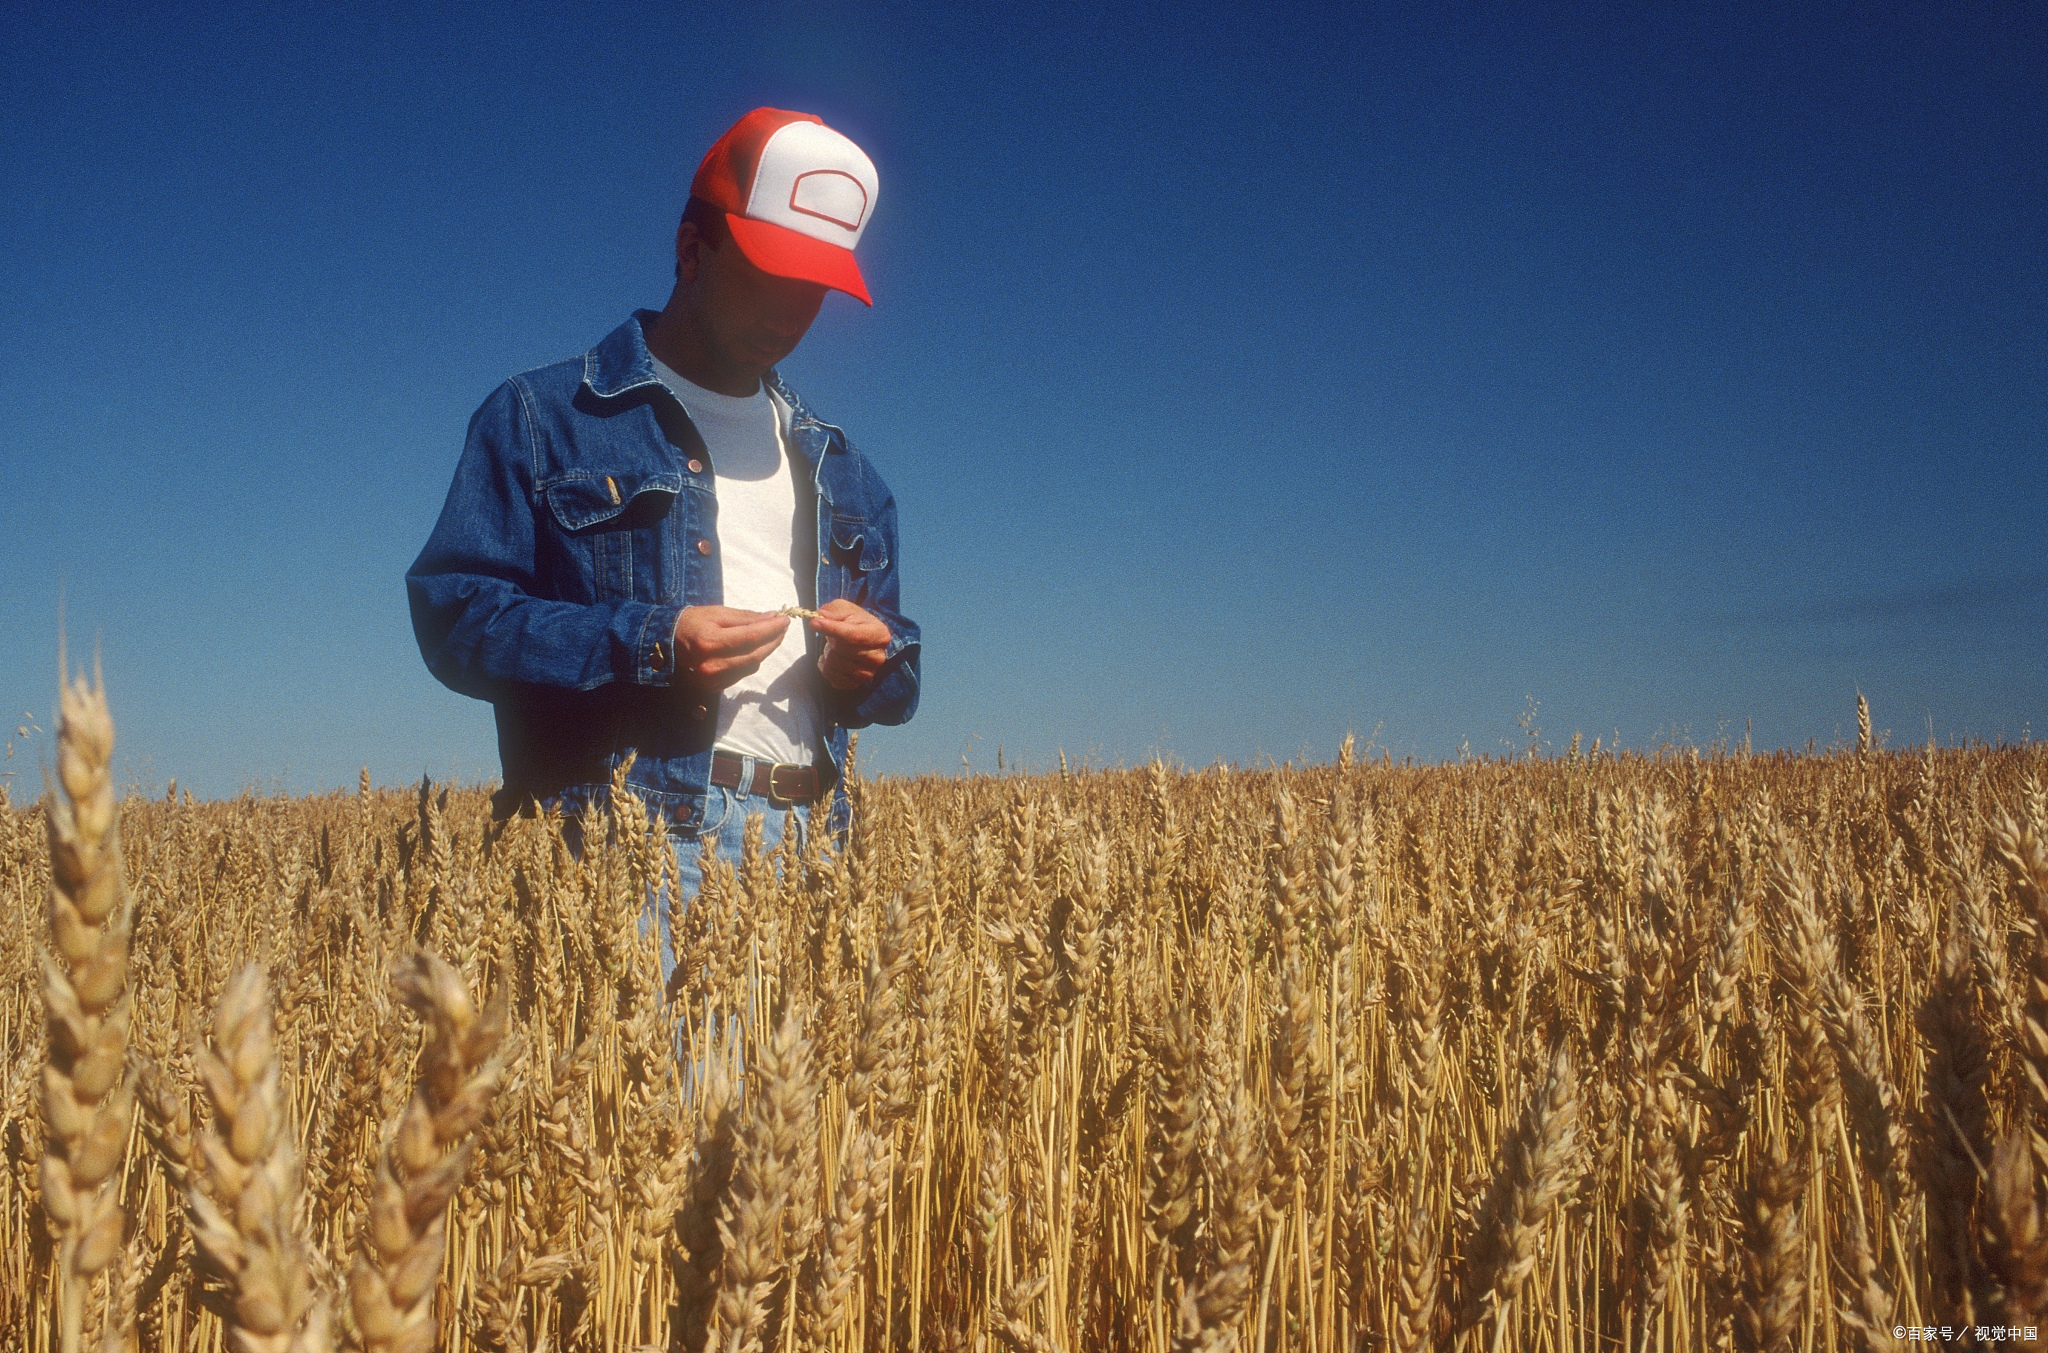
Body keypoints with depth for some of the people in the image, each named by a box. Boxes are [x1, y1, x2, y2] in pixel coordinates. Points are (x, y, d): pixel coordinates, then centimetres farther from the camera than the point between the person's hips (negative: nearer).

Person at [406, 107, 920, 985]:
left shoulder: (841, 472, 23)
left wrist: (872, 663, 1)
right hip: (624, 839, -4)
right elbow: (453, 613, -2)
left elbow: (895, 676, 25)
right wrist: (649, 646, -14)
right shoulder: (542, 418, 7)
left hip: (805, 849, 5)